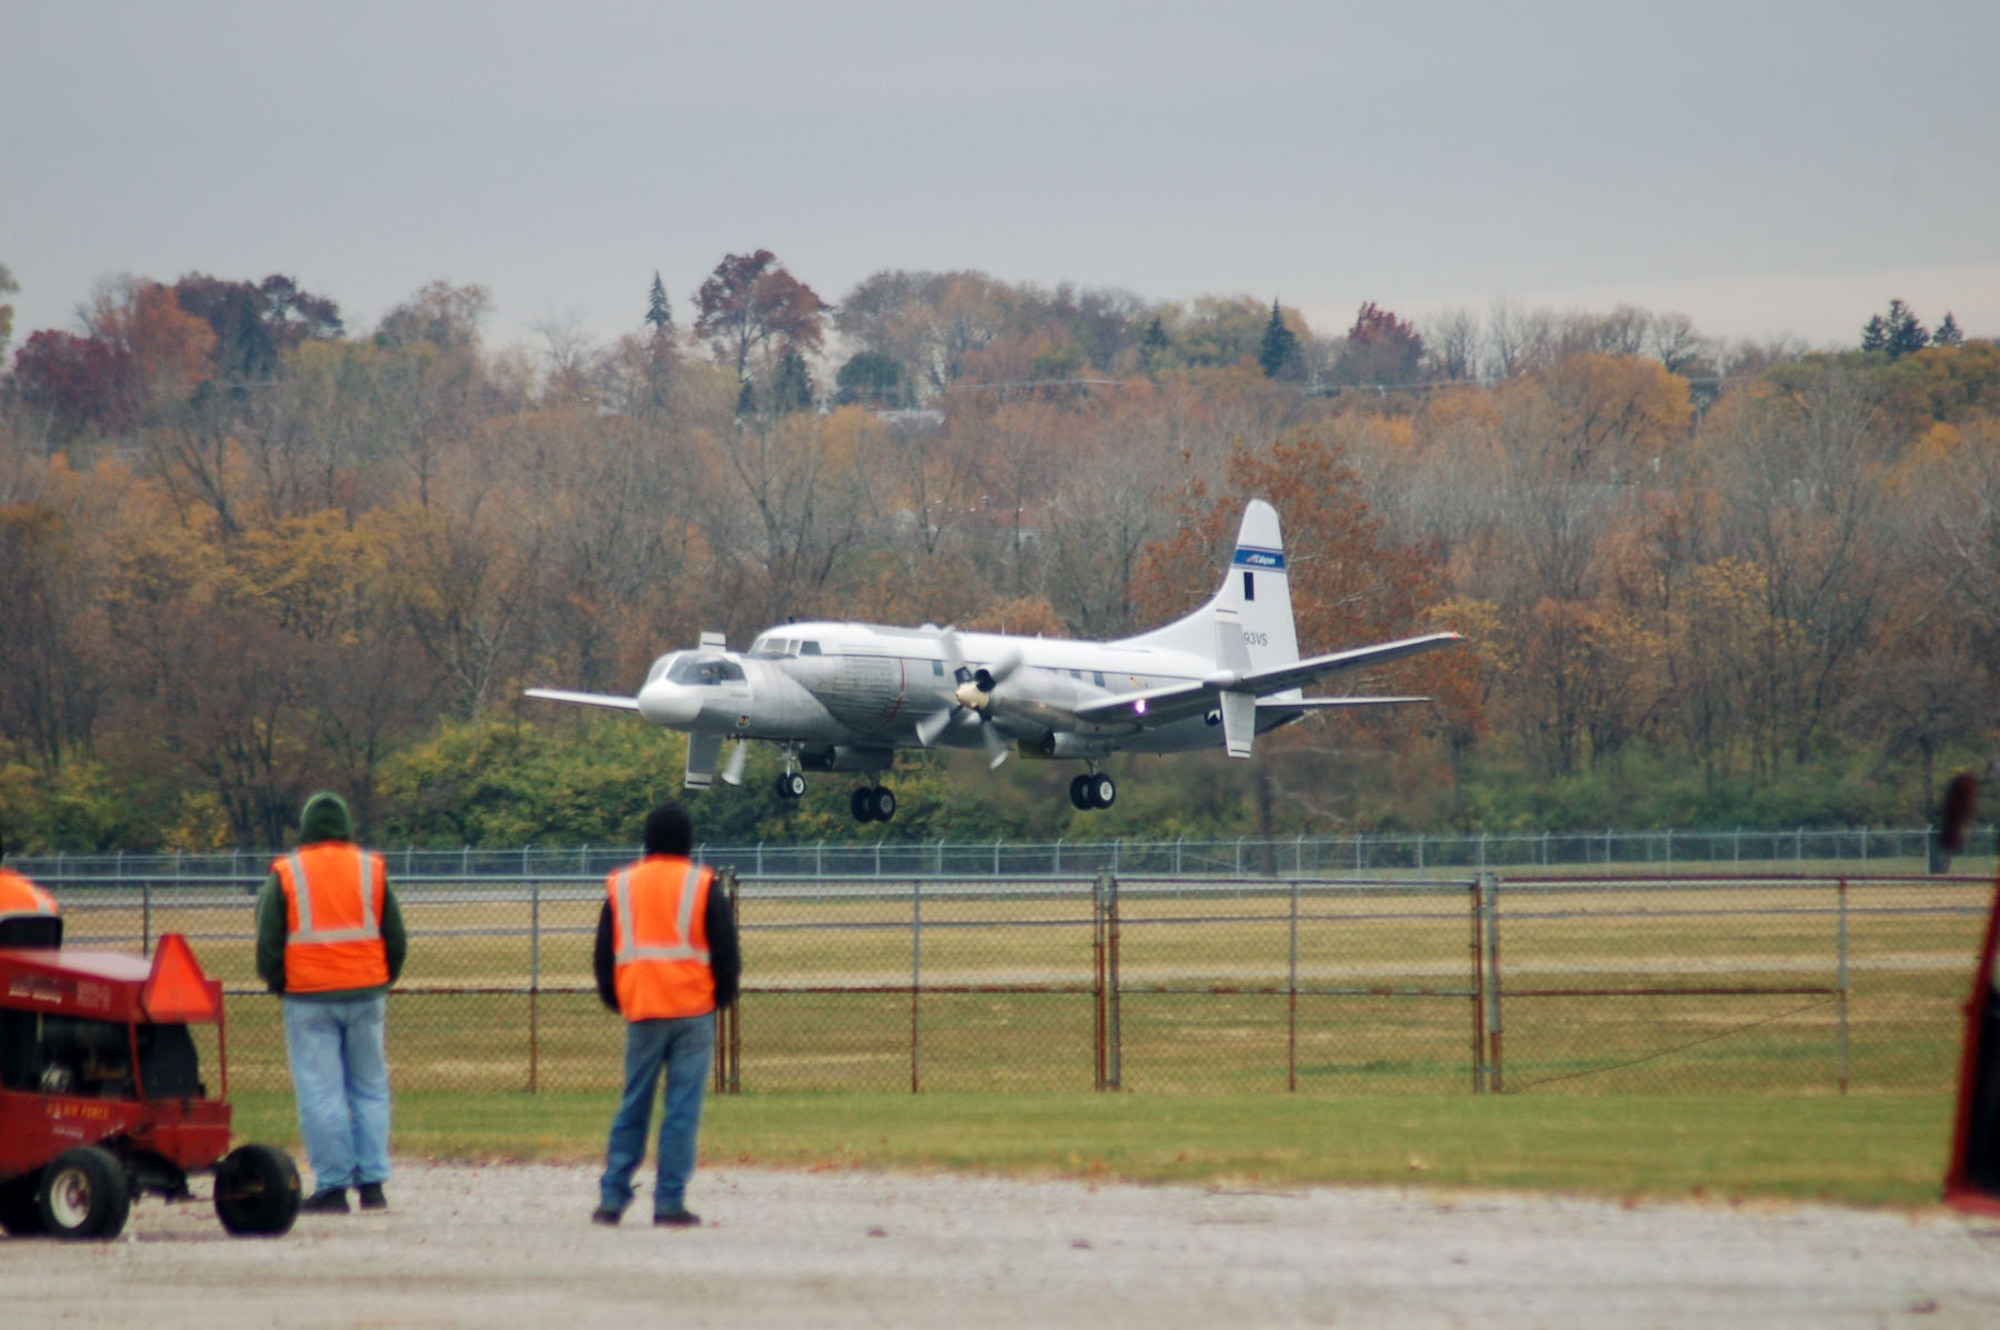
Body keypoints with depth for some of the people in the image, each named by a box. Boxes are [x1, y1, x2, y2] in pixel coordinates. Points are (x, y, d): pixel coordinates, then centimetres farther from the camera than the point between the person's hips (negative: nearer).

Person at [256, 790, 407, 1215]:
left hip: (309, 997, -2)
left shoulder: (285, 874, -1)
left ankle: (332, 1187, -5)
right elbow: (397, 939, 10)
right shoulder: (372, 870, 7)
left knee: (320, 1094, -2)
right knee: (370, 1090, 9)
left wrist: (278, 985, 16)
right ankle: (372, 1183, 6)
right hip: (365, 996, 2)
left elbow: (268, 942, 1)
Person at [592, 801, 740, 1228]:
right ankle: (670, 1202, -6)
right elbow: (726, 951, 0)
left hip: (640, 1012, 3)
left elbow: (604, 953, 12)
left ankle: (612, 1198, 6)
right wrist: (722, 995, 15)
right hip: (693, 1012, -3)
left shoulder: (621, 886, 8)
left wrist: (615, 1000, 24)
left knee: (632, 1107, 10)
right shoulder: (702, 887, -1)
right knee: (683, 1108, -2)